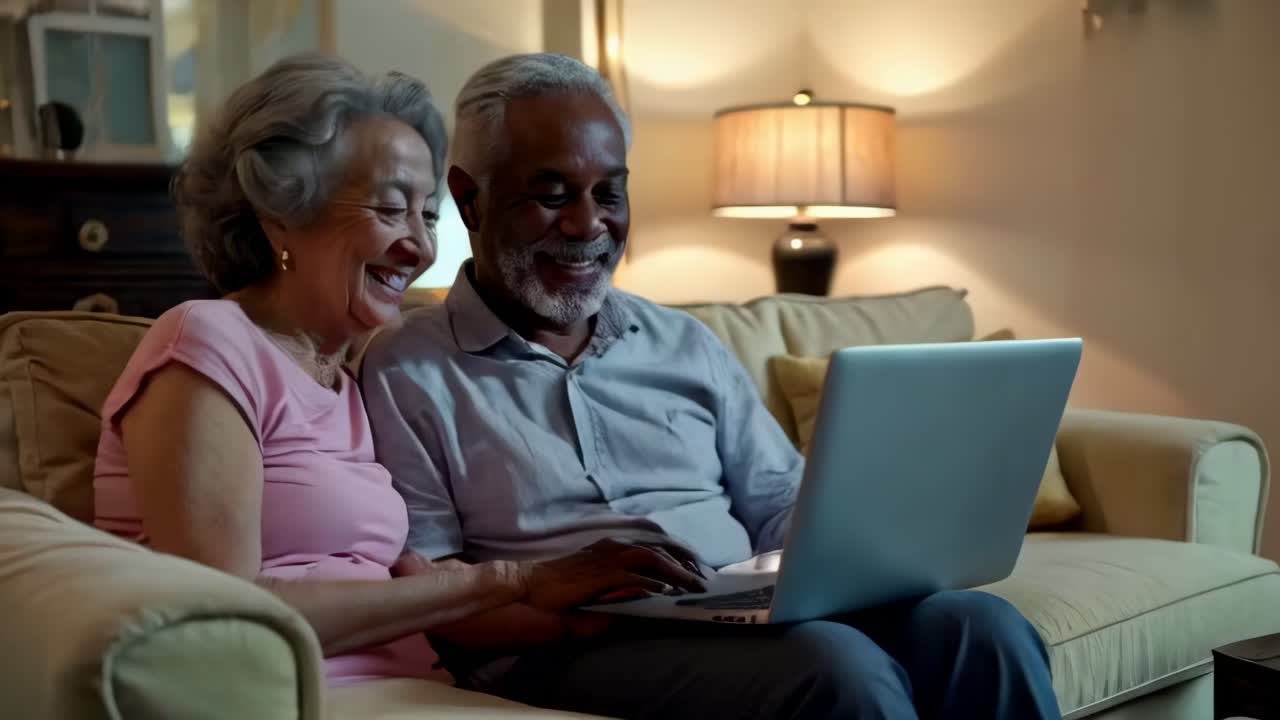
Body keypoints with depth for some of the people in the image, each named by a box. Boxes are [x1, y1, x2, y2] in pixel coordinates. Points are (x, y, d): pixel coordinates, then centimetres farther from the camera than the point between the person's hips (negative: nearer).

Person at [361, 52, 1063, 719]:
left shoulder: (686, 344, 20)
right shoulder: (405, 375, 3)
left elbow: (781, 507, 19)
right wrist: (569, 608, -22)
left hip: (759, 621, 6)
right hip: (562, 655, -5)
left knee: (982, 628, -22)